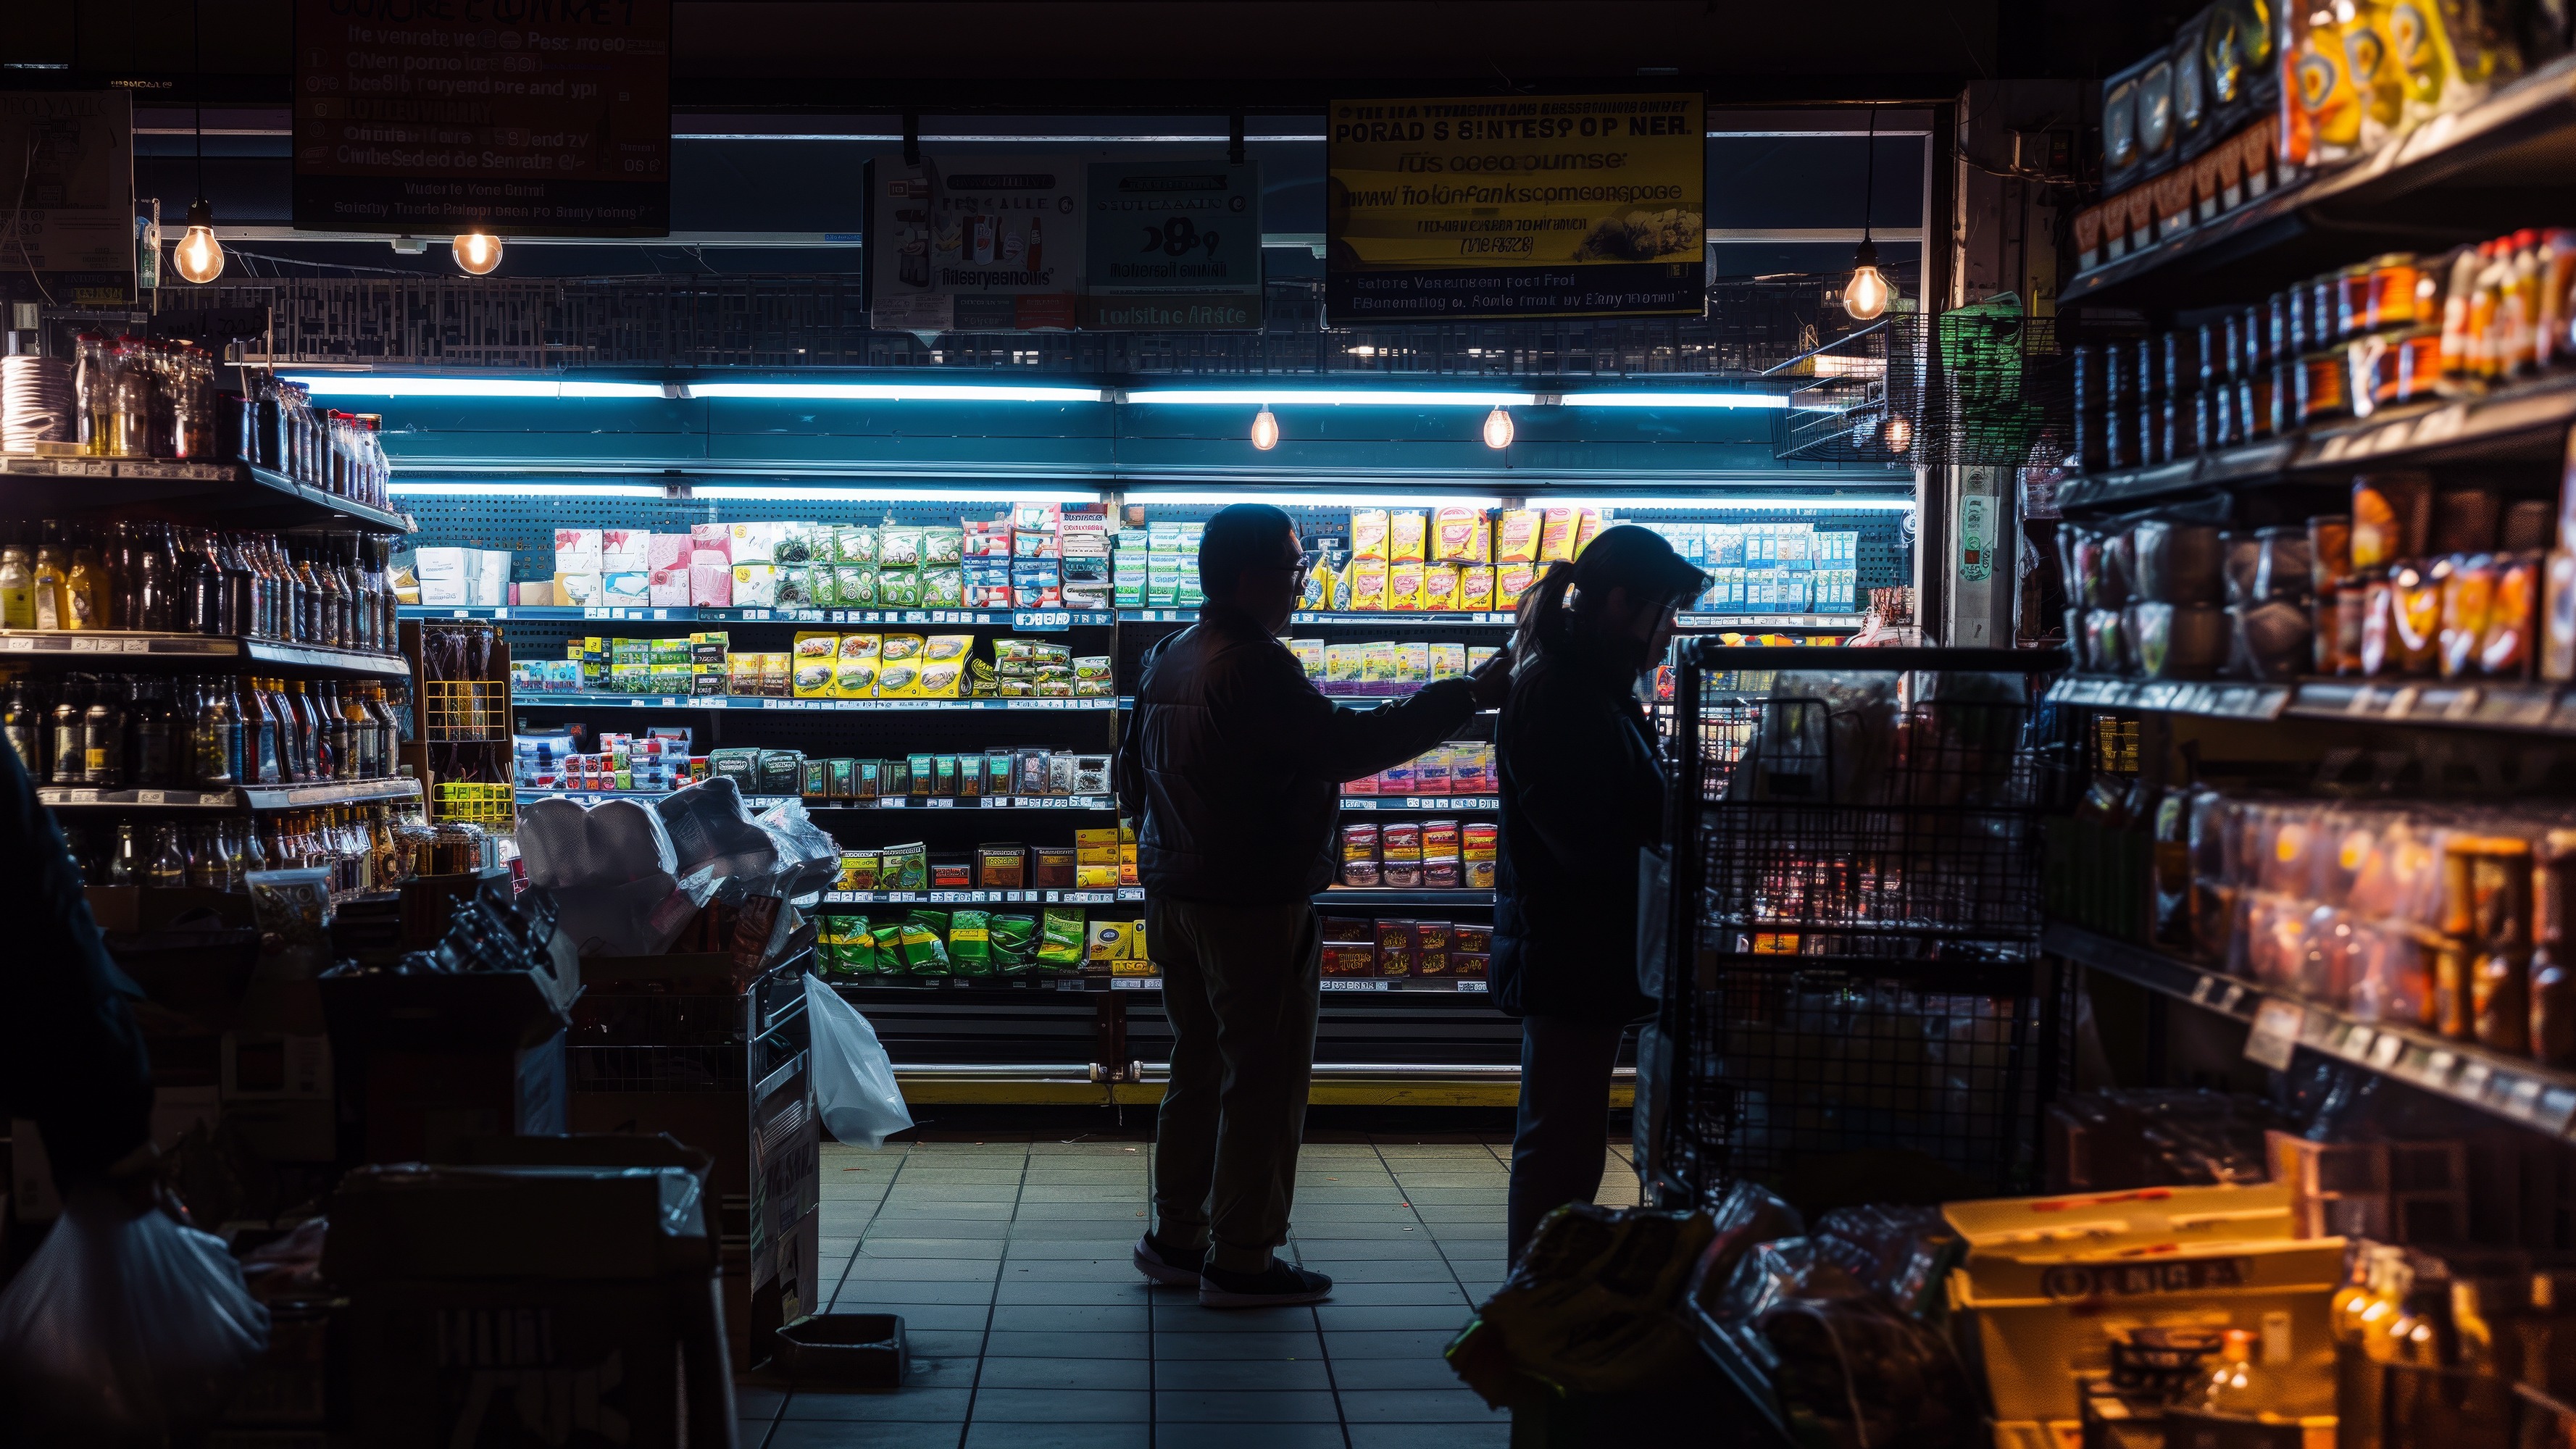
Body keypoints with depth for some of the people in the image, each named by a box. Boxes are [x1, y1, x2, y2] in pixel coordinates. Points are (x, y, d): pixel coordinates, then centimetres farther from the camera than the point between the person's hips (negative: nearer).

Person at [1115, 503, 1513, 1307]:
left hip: (1175, 899, 9)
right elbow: (1348, 744, -26)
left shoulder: (1167, 660, 11)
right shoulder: (1255, 668, -19)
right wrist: (1470, 695, -23)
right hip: (1254, 907, -9)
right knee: (1266, 1079, 0)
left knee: (1200, 1064, 18)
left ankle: (1176, 1237, 24)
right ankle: (1241, 1262, 4)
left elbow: (1133, 778, 19)